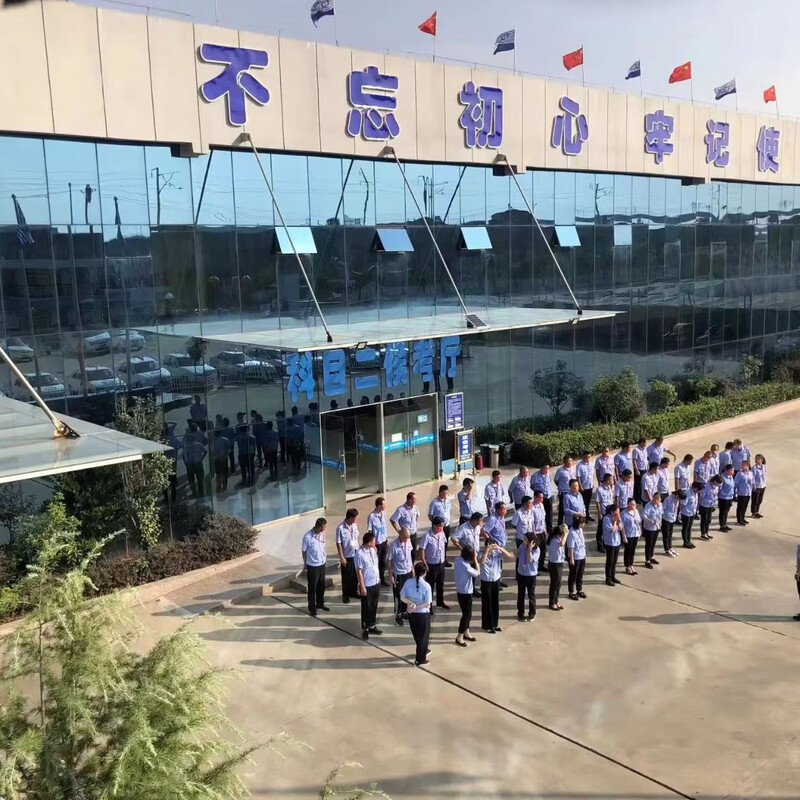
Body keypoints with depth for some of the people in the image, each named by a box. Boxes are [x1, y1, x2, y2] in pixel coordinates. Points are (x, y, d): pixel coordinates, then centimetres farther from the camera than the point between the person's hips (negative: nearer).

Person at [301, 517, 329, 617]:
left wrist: (324, 555, 1)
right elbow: (304, 552, -12)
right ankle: (312, 608, 23)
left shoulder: (322, 533, -6)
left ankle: (320, 604, 38)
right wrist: (306, 567, -4)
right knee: (312, 588, 8)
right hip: (312, 566, -6)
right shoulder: (307, 536, -24)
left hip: (322, 564, 6)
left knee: (321, 586, 20)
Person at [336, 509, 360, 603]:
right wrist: (341, 557, -15)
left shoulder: (354, 525, -3)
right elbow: (338, 543, -16)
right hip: (347, 556, -6)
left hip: (356, 554, 6)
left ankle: (353, 591, 35)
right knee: (346, 577, 9)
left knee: (355, 575, 17)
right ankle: (345, 594, 24)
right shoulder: (341, 528, -21)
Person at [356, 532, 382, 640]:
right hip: (367, 585, -7)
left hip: (376, 583, 7)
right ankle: (365, 629, 20)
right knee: (366, 608, 7)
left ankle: (372, 626, 33)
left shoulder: (373, 550, 0)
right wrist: (362, 587, -18)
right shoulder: (360, 553, -22)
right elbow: (359, 571, -19)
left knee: (374, 606, 18)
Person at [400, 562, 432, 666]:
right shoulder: (426, 586, -18)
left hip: (411, 614, 5)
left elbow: (403, 598, -5)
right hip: (423, 614, -5)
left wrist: (412, 603, -13)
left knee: (417, 635, 24)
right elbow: (427, 604, -18)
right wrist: (416, 606, -12)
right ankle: (419, 660, 18)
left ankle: (423, 651, 45)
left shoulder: (408, 582, -8)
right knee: (423, 636, 12)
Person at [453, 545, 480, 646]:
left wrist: (472, 560, 2)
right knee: (466, 614, 5)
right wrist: (475, 559, -14)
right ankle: (459, 637, 15)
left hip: (460, 591, 9)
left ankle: (466, 633, 36)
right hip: (465, 593, -9)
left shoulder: (457, 559, -4)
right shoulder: (465, 565, -29)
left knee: (467, 613, 23)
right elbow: (477, 573, -16)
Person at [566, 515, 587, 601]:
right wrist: (571, 559, -19)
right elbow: (570, 547, -23)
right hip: (575, 558, -8)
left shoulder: (580, 529, -1)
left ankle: (579, 591, 35)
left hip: (582, 557, 8)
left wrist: (584, 554, 18)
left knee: (580, 575, 20)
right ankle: (571, 593, 23)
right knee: (573, 575, 9)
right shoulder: (572, 533, -26)